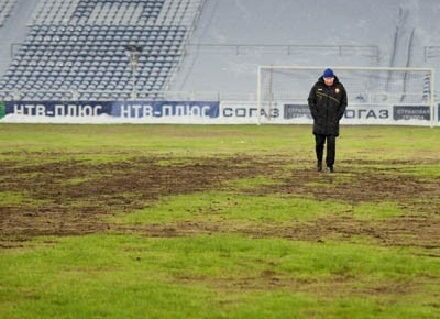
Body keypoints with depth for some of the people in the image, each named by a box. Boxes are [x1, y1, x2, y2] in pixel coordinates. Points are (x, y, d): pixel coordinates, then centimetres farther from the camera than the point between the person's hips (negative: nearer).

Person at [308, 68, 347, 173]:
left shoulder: (340, 88, 1)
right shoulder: (316, 87, -1)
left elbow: (344, 103, 7)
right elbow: (311, 101, 4)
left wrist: (338, 116, -3)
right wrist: (315, 115, -5)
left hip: (333, 121, 0)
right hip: (319, 120, 0)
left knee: (331, 143, -4)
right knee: (319, 143, 4)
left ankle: (330, 165, 2)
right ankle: (319, 161, 27)